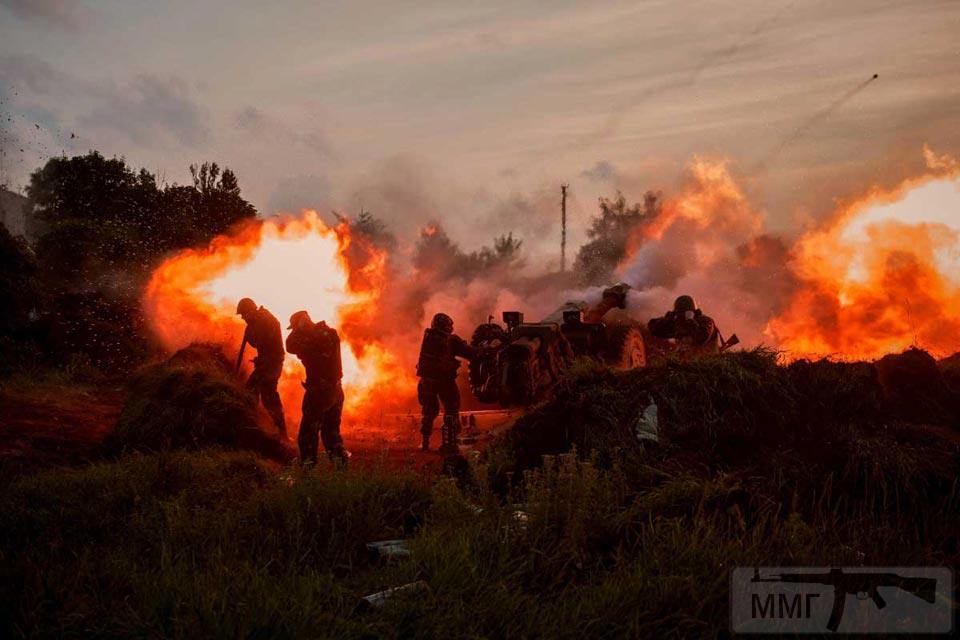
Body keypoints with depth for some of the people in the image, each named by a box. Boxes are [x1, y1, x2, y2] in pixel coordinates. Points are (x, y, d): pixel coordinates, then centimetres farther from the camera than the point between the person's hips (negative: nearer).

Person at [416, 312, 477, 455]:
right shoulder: (452, 340, -6)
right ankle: (449, 444, -3)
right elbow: (471, 353, -7)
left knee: (429, 411, 20)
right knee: (451, 411, 5)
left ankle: (425, 442, 20)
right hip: (445, 379, -4)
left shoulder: (428, 337, 3)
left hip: (426, 379, 4)